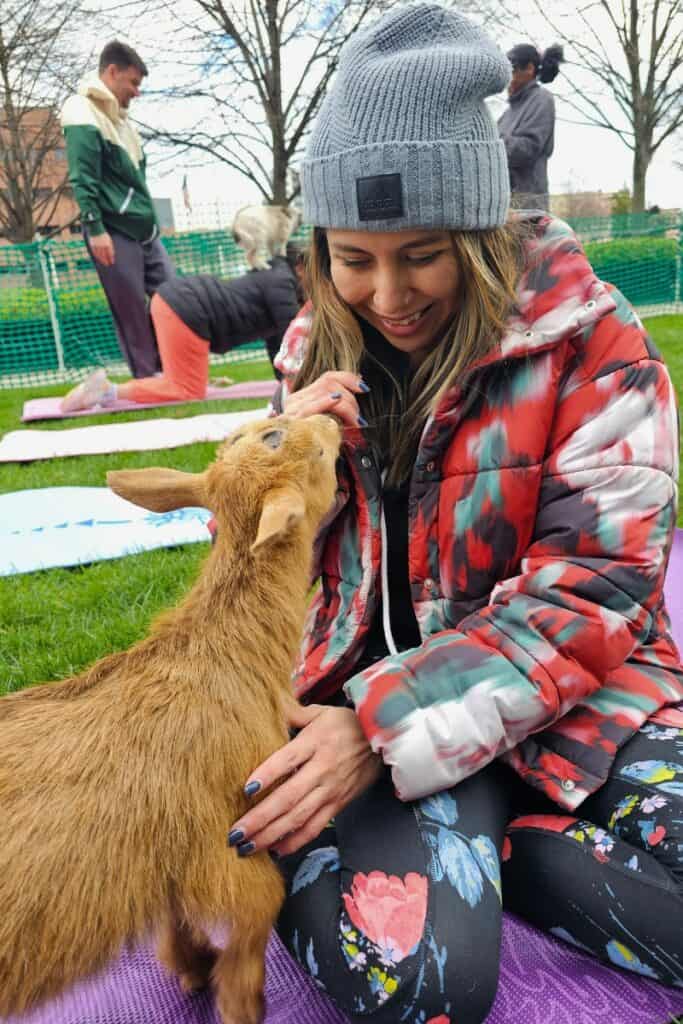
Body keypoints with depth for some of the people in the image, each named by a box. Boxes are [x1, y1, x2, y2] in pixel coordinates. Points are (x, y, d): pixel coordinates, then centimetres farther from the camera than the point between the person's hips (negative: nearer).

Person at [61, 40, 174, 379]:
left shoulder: (117, 117, 21)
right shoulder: (82, 114, -6)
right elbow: (82, 178, -14)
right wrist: (95, 228, -21)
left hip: (144, 229, 9)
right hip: (114, 232, -8)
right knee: (132, 313, -4)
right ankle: (148, 381, 4)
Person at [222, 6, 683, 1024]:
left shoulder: (587, 340, -7)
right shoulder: (318, 351, 4)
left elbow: (594, 583, -14)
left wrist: (388, 729, -24)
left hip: (559, 685, 1)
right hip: (368, 689, 0)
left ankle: (468, 840, -5)